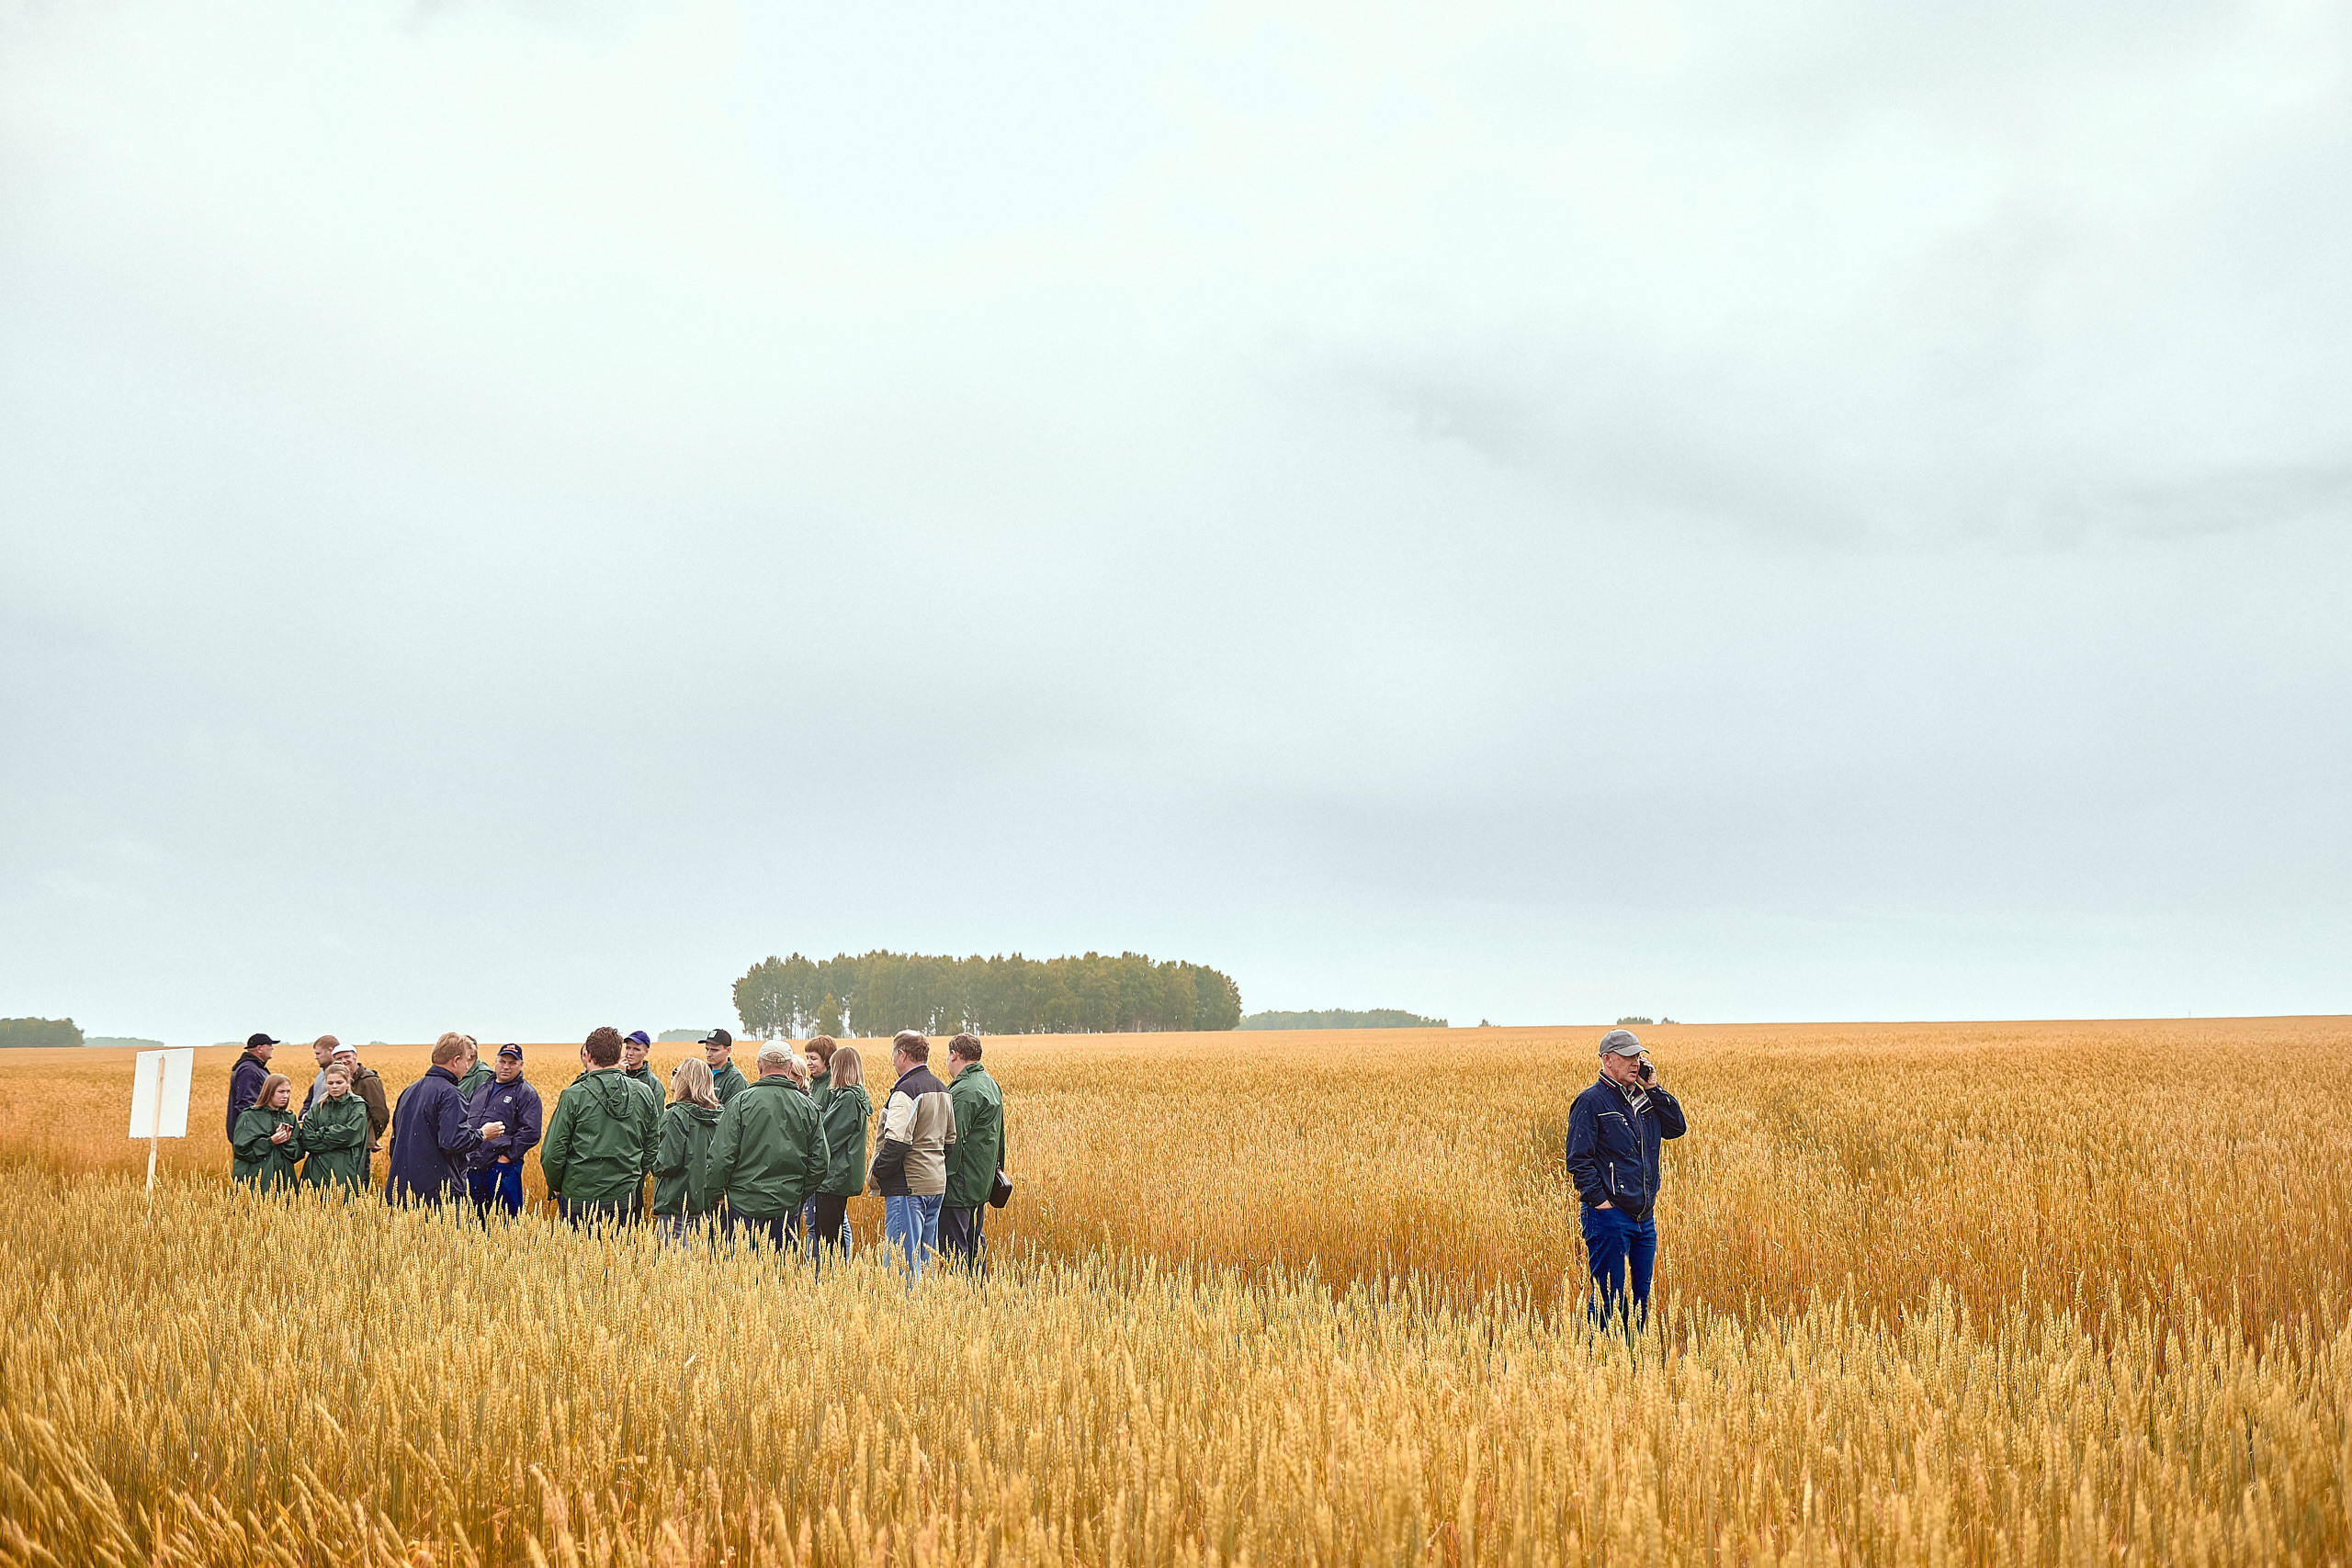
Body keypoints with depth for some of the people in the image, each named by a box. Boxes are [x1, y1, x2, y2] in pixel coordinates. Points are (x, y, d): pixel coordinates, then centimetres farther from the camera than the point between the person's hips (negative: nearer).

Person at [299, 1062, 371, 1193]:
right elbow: (306, 1138, 4)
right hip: (318, 1169, 3)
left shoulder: (357, 1105, 5)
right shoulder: (318, 1107, 14)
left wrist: (321, 1134, -2)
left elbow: (349, 1133, -9)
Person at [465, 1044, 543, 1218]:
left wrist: (508, 1155, -14)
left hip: (502, 1166, -6)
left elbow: (530, 1132, -10)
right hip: (472, 1166, 6)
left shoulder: (526, 1094, -1)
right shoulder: (481, 1088, 18)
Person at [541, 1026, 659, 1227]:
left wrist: (556, 1186, 9)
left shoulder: (574, 1096, -9)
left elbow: (552, 1153, -7)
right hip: (625, 1199, 3)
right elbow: (652, 1150, 11)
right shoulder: (644, 1095, 3)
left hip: (580, 1198, -3)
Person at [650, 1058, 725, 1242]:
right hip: (708, 1203, 7)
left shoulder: (676, 1115, -13)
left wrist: (656, 1165, 3)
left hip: (676, 1202, -7)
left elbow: (669, 1163, -17)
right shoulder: (718, 1116, 6)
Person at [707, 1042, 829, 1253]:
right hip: (788, 1205, 2)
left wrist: (718, 1191, 6)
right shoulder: (808, 1107, 1)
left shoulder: (741, 1102, -8)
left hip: (745, 1203, -2)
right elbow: (819, 1163, 4)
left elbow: (722, 1156, -9)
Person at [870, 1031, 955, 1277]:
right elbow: (950, 1139, 20)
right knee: (925, 1257, 14)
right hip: (936, 1184, 9)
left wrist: (877, 1173, -9)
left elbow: (897, 1142, -22)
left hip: (908, 1186, -9)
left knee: (902, 1260, -6)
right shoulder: (942, 1090, 13)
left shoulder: (906, 1091, -15)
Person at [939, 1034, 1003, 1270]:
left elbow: (952, 1141, -20)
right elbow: (998, 1139, 20)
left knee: (953, 1250, -6)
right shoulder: (992, 1086, 14)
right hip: (982, 1185, 10)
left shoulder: (963, 1092, -17)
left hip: (960, 1186, -10)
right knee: (974, 1245, 16)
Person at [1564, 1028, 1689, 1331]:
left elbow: (1677, 1127, 9)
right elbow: (1578, 1159, -12)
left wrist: (1654, 1089, 2)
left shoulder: (1643, 1099, 14)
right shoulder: (1591, 1101, -9)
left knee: (1640, 1295, 13)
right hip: (1609, 1216, -7)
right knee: (1609, 1299, -5)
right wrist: (1598, 1200, -17)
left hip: (1644, 1217, 8)